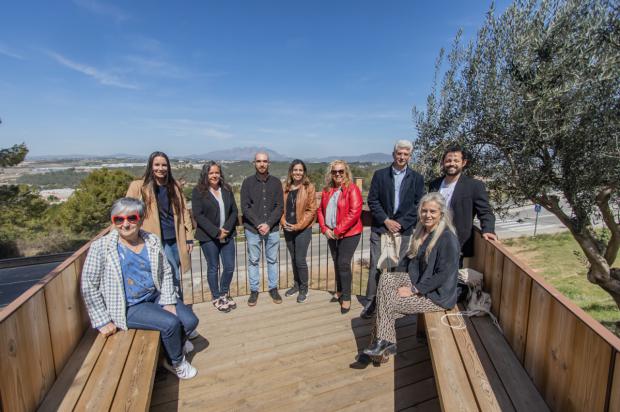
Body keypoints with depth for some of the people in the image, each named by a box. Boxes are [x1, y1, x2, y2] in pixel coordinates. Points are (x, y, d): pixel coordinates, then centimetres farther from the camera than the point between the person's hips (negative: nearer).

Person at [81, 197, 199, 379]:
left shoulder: (153, 241, -3)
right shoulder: (101, 247, -13)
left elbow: (166, 272, 2)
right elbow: (89, 286, -9)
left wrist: (168, 302, -6)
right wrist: (102, 321, -9)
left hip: (156, 296, 5)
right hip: (128, 307, -4)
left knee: (190, 321, -4)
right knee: (171, 323, -22)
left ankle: (175, 342, 33)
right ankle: (176, 362, 11)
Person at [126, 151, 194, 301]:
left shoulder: (174, 186, 10)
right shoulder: (139, 186, -3)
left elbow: (184, 211, 11)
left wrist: (189, 237, 7)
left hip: (175, 240, 4)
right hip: (157, 240, -4)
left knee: (173, 279, 15)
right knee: (174, 281, -2)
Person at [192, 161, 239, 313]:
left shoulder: (227, 189, 7)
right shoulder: (198, 191, -5)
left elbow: (234, 211, 5)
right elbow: (198, 215, -12)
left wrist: (226, 229, -10)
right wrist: (216, 232, -17)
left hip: (227, 235, 4)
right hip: (209, 237, -4)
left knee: (229, 267, 7)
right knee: (213, 268, 8)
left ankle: (224, 294, 30)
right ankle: (216, 298, 25)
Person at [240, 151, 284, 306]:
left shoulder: (276, 182, 2)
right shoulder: (248, 182, -1)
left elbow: (279, 207, -2)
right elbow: (244, 207, -6)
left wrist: (268, 224, -14)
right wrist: (258, 224, -15)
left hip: (273, 229, 1)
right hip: (252, 229, -1)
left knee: (272, 260, 12)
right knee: (253, 260, 9)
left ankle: (273, 288, 26)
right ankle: (254, 290, 23)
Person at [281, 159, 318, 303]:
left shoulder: (309, 187, -7)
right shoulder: (285, 187, 6)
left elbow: (311, 210, -10)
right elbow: (281, 207, 9)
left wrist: (298, 225, -15)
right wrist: (283, 222, -7)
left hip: (303, 229, -4)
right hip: (288, 229, 5)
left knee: (300, 260, -2)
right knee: (293, 259, 15)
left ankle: (304, 289, 17)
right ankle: (296, 284, 33)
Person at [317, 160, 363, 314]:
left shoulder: (352, 188, -11)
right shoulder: (327, 190, 8)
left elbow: (355, 212, -19)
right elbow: (321, 211, 10)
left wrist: (338, 230, -19)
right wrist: (325, 229, -6)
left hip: (349, 233, -6)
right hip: (332, 234, 6)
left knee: (344, 264, -7)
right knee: (337, 263, 15)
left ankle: (346, 298, 7)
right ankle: (340, 291, 33)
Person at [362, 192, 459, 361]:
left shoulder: (447, 238, -18)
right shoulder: (421, 232, 8)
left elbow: (443, 275, -22)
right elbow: (410, 258, 14)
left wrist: (414, 290, -20)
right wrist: (397, 277, -2)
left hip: (438, 294, -7)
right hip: (419, 281, 8)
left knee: (388, 303, -19)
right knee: (385, 278, -18)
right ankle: (383, 341, -15)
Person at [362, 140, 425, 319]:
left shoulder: (417, 178, 5)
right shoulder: (380, 174, 4)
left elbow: (418, 205, 1)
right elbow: (372, 201, 0)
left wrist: (400, 223, -9)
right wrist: (386, 221, -9)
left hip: (403, 230, 0)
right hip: (380, 228, 0)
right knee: (375, 267, 3)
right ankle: (370, 302, 15)